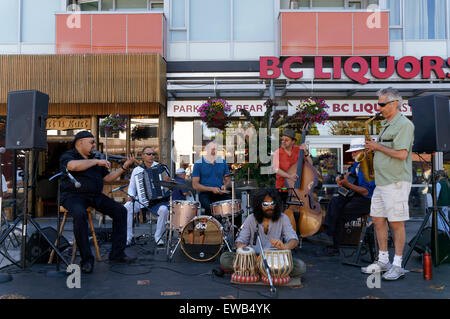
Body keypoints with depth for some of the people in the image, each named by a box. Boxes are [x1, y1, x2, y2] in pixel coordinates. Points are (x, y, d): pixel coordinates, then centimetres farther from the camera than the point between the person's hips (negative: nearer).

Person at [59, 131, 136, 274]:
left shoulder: (94, 159, 21)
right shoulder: (67, 156, -1)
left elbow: (108, 178, 19)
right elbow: (73, 166, -27)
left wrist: (124, 167, 9)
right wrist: (96, 162, -20)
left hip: (95, 196, 7)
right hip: (73, 195, -6)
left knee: (120, 211, -8)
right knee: (80, 214, -37)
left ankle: (117, 253, -3)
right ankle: (86, 259, -26)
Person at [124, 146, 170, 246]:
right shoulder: (137, 170, 11)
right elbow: (132, 187, 14)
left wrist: (168, 182, -16)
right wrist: (131, 196, -7)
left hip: (157, 200, -1)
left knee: (164, 209, -32)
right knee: (127, 207, -26)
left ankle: (158, 236, -10)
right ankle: (128, 238, -16)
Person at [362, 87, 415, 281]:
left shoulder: (404, 124, -11)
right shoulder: (386, 124, 19)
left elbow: (401, 154, -22)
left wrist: (378, 147, -11)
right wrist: (372, 148, 8)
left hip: (396, 182, -10)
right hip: (382, 181, 10)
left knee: (396, 222, -2)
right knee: (377, 219, 12)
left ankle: (397, 265, 8)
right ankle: (383, 261, 23)